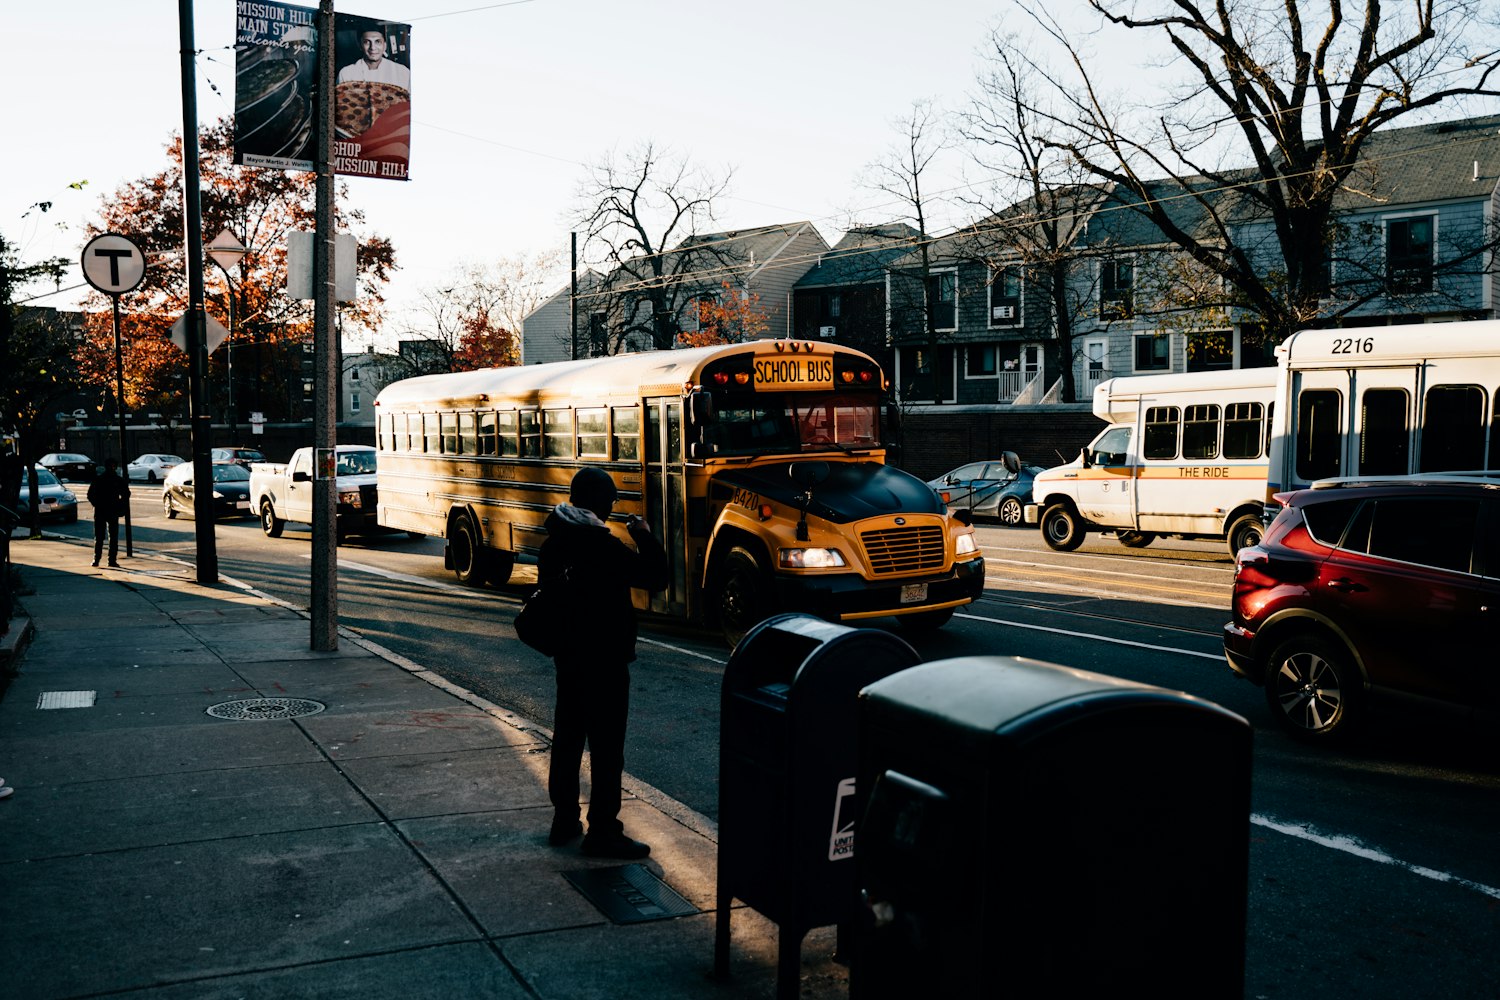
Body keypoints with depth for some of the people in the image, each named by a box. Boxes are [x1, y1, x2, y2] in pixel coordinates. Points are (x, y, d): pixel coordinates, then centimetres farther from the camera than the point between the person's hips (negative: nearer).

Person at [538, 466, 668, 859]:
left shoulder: (556, 541, 5)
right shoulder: (602, 546, -20)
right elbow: (656, 576, -20)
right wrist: (644, 537, -7)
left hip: (568, 655, 9)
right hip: (603, 660, -8)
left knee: (567, 737, 17)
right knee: (606, 746, -1)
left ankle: (564, 819, 28)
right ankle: (602, 831, 3)